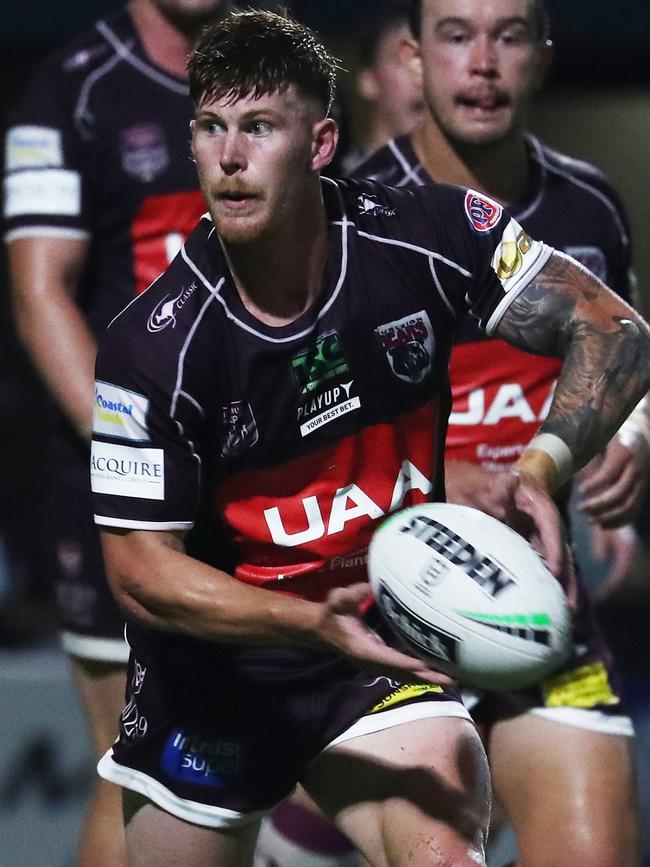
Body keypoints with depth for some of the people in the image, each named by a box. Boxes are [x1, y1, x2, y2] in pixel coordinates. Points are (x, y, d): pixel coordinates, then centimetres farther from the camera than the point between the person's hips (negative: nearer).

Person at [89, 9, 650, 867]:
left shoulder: (421, 234, -14)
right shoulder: (155, 345, -18)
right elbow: (142, 571, -16)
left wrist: (542, 466, -27)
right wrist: (315, 623, -32)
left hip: (389, 644, 0)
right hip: (212, 661, 0)